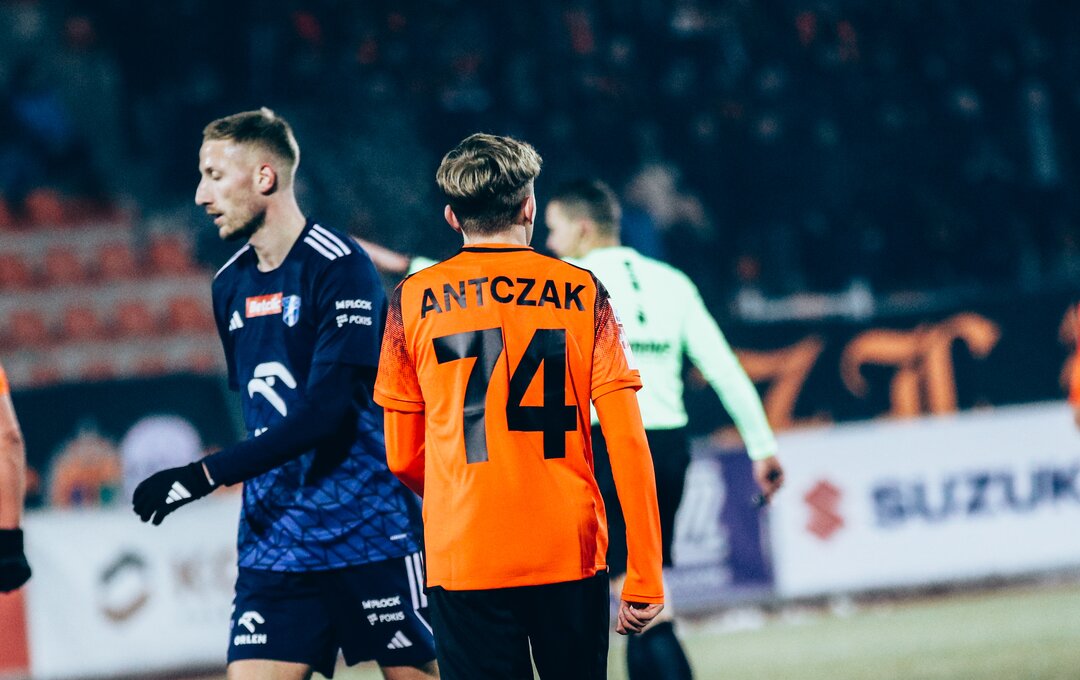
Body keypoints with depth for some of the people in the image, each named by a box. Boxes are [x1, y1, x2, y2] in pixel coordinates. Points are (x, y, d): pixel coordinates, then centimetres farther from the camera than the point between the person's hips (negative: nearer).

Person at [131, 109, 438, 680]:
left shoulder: (340, 269, -12)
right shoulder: (231, 284, 11)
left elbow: (325, 412, -19)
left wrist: (206, 475, -21)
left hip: (371, 540, -6)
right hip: (273, 545, 6)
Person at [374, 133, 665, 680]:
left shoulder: (412, 301, 3)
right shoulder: (582, 293, 2)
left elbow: (402, 457, 8)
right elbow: (628, 444, -4)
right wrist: (645, 575, -2)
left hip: (462, 559, 0)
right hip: (571, 553, 1)